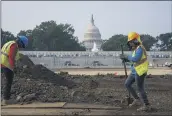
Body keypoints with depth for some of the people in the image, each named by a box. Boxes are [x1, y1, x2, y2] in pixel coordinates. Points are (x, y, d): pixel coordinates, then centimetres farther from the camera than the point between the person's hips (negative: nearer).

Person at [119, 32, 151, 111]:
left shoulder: (140, 48, -18)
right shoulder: (136, 49, 13)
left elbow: (135, 59, -31)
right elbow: (133, 60, 21)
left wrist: (126, 56, -19)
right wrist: (126, 59, 4)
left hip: (140, 72, -10)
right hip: (135, 71, 10)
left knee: (140, 89, -2)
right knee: (127, 84, 12)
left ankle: (147, 105, 10)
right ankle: (137, 100, 20)